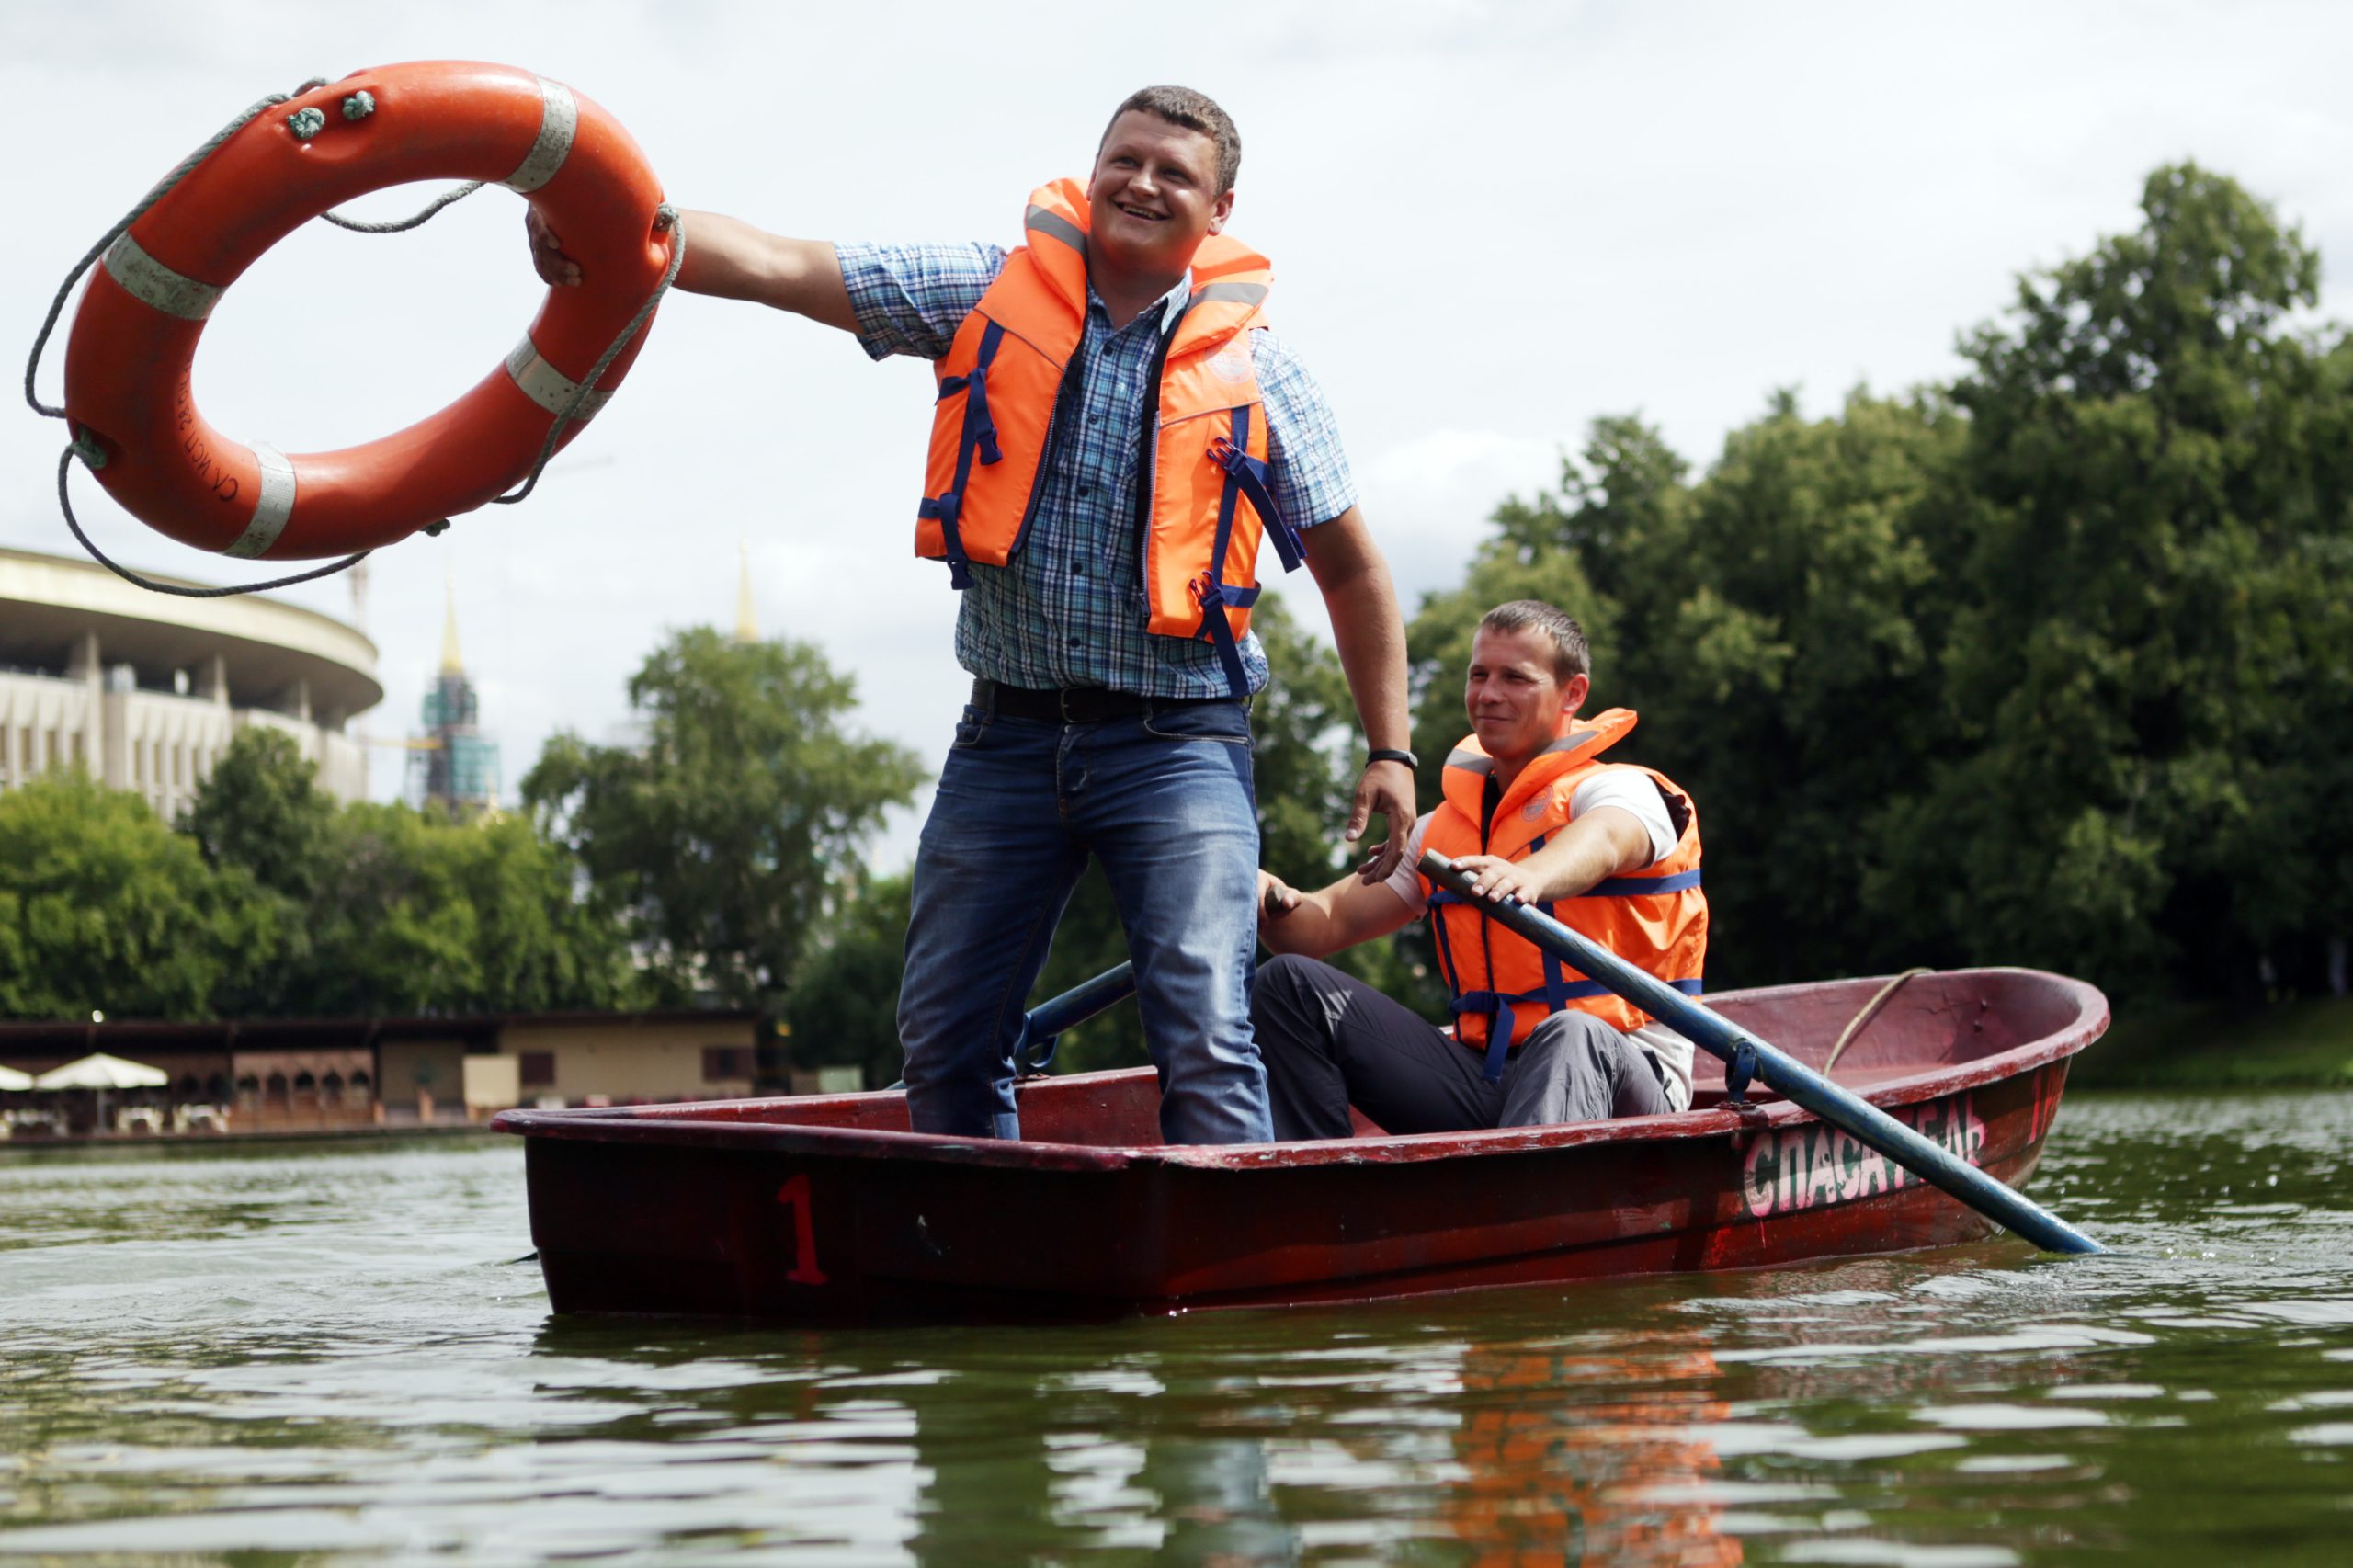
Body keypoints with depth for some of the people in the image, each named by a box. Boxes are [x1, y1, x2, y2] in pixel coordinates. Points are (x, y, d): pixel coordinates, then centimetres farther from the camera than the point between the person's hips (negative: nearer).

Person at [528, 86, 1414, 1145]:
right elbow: (777, 269, -5)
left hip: (1176, 741, -3)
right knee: (943, 1044, 7)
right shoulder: (988, 294, 4)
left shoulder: (1257, 368, 2)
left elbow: (1351, 568, 10)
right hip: (1009, 735, 3)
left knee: (1205, 1039, -15)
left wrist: (1391, 749, 6)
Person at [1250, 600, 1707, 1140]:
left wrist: (1528, 877, -51)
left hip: (1614, 1084, -6)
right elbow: (1329, 922, 13)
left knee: (1570, 1036, -43)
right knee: (1290, 985, -3)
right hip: (1485, 1083, 6)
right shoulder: (1442, 831, 21)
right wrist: (1275, 907, -13)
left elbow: (1600, 843, -26)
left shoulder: (1621, 791, 0)